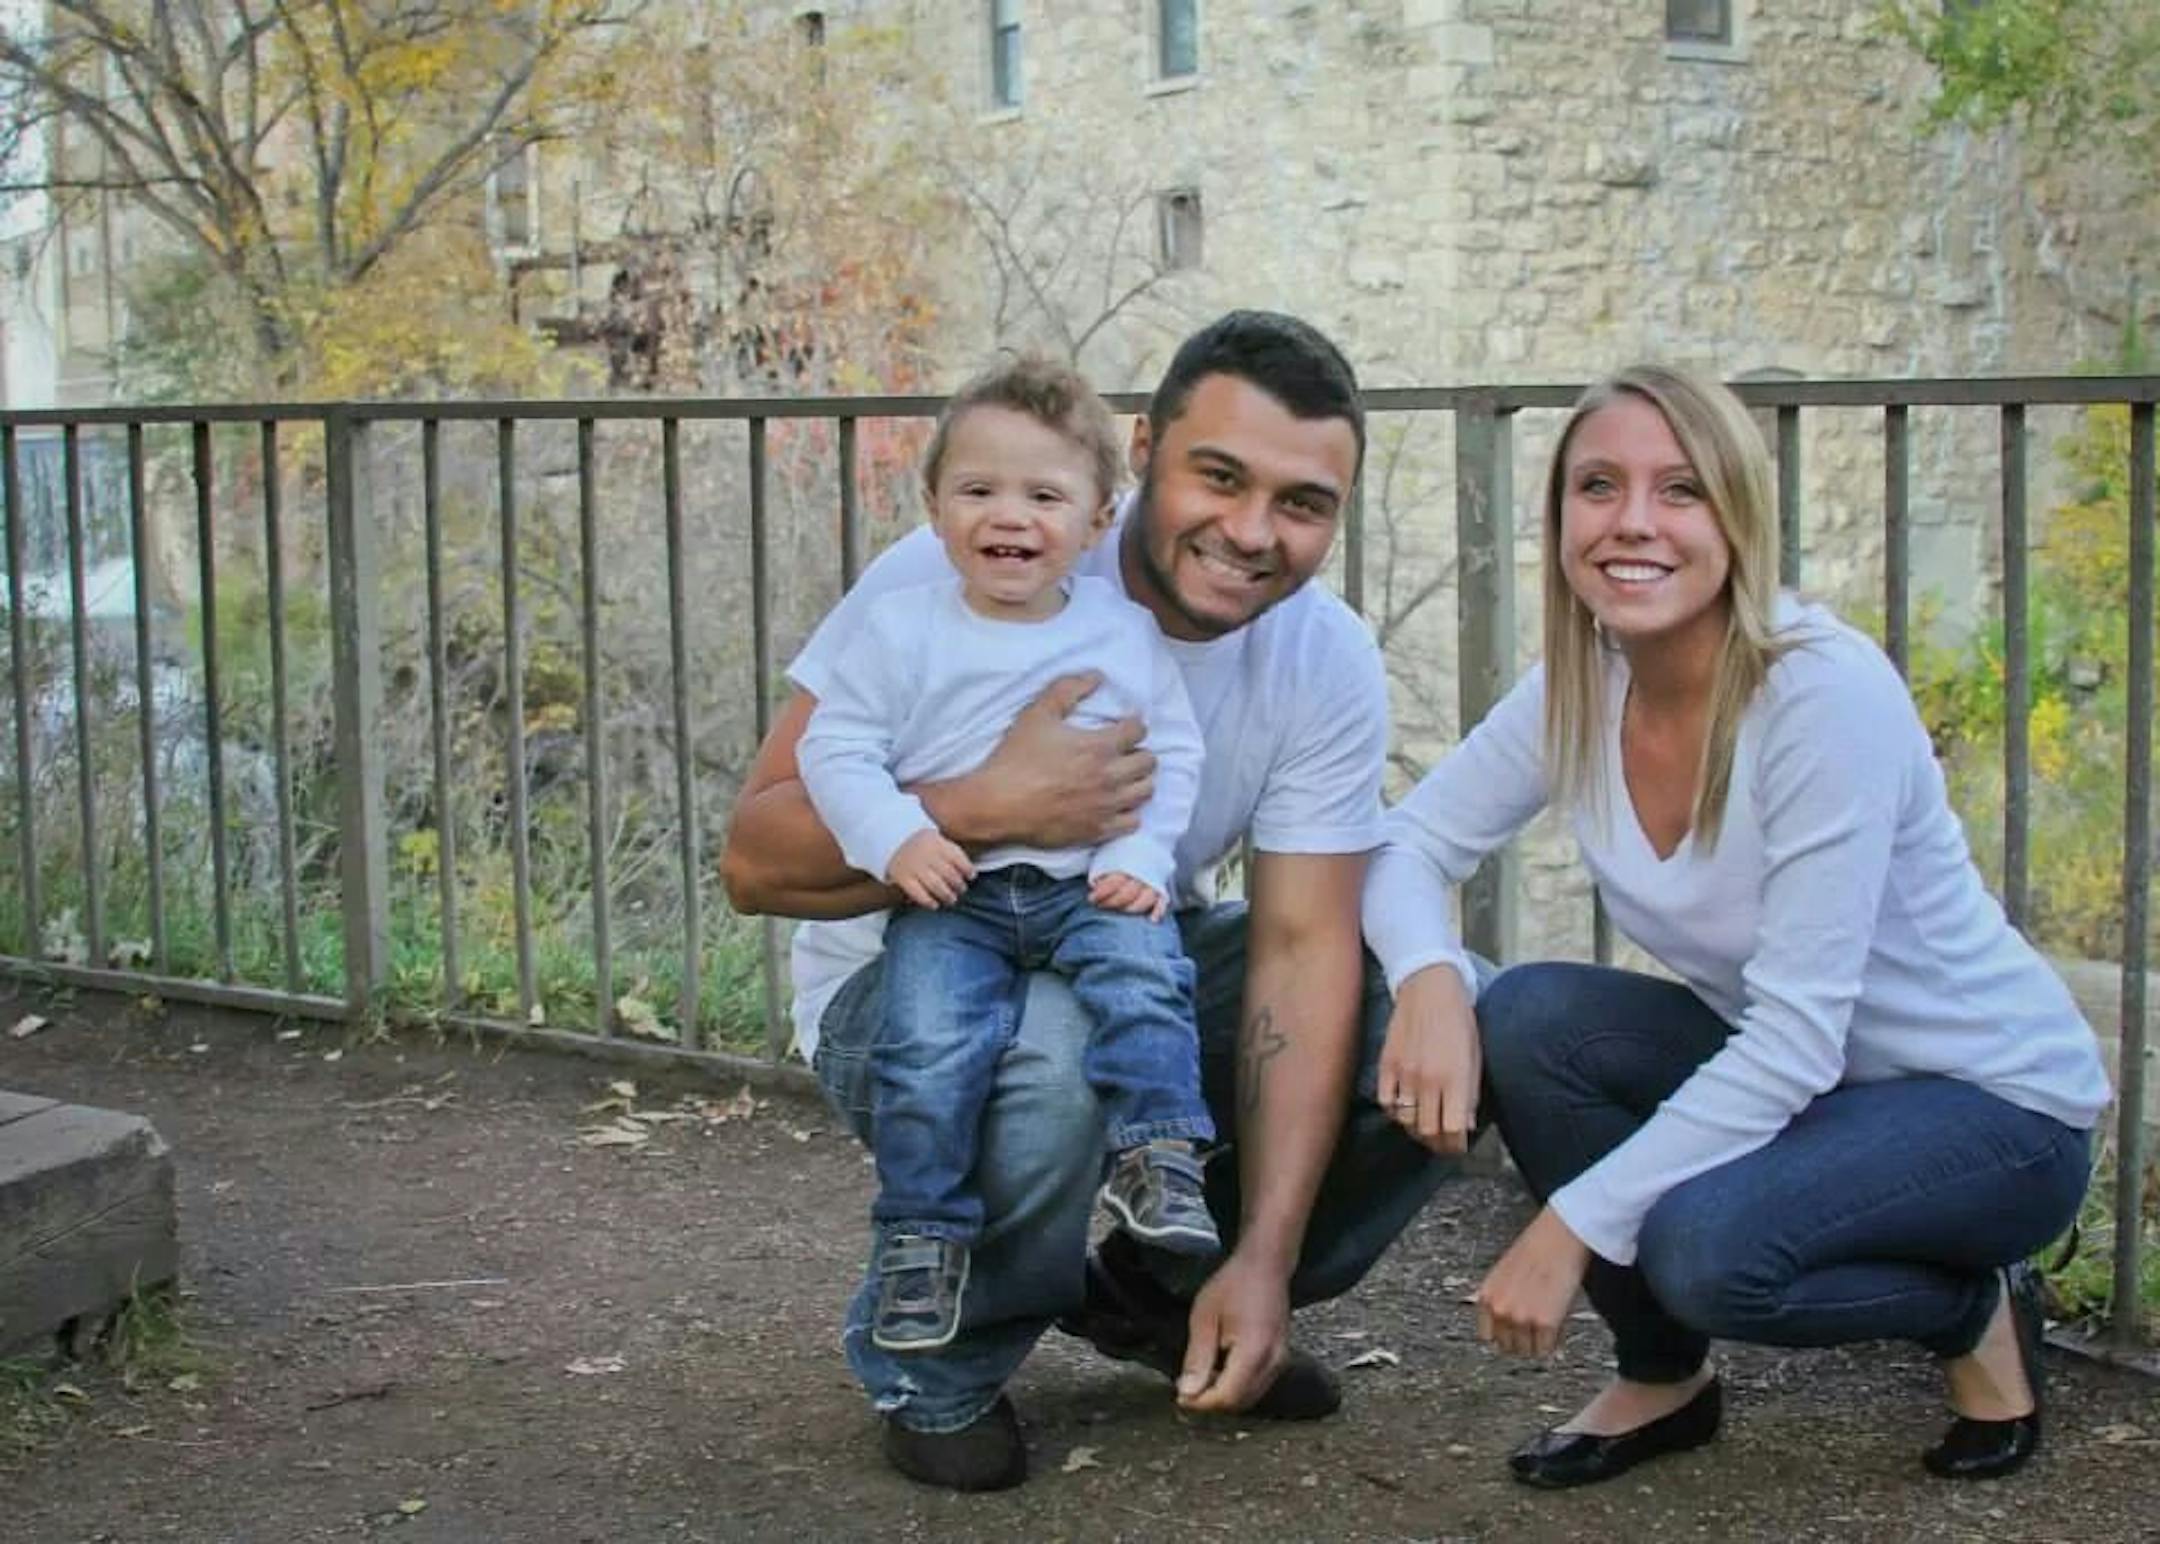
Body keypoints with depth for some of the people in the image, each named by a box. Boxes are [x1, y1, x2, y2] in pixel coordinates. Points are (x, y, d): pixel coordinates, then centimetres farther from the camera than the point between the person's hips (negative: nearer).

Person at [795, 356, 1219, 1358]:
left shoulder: (1125, 630, 7)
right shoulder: (901, 628, 1)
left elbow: (1173, 755, 8)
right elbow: (835, 748, -1)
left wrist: (1141, 860, -7)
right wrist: (896, 838, -16)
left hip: (1090, 887, 1)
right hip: (952, 893, -1)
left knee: (1143, 976, -29)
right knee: (931, 1045, -22)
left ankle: (1157, 1163, -19)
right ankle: (922, 1232, -5)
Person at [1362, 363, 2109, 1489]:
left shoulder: (1827, 692, -27)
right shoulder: (1577, 695, -8)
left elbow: (1799, 1037, -29)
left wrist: (1574, 1224, -30)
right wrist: (1427, 975, -28)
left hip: (1995, 1103, -6)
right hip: (1773, 1074, 6)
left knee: (1701, 1247, -32)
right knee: (1527, 1016, -18)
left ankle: (1976, 1313, 1)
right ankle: (1663, 1377, 4)